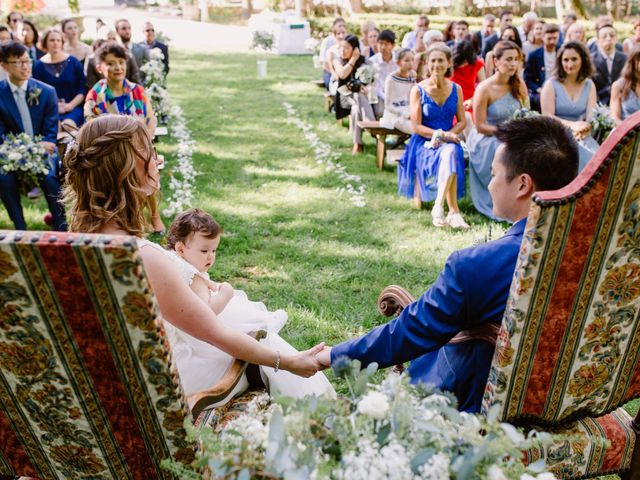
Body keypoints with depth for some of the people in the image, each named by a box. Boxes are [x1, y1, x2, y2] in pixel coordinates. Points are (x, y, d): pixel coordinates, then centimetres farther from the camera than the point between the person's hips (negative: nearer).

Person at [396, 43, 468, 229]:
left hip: (448, 142, 3)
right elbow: (416, 127, -6)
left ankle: (438, 207, -35)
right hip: (424, 143, -3)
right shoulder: (418, 90, 0)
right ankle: (453, 212, -34)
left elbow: (462, 121, 9)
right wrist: (440, 134, -16)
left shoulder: (456, 89, 11)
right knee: (449, 155, -34)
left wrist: (448, 134, -11)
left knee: (451, 152, -35)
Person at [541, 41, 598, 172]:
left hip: (581, 137, 3)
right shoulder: (551, 84, 0)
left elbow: (592, 117, 1)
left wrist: (583, 129, -22)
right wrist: (572, 125, -24)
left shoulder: (589, 85, 11)